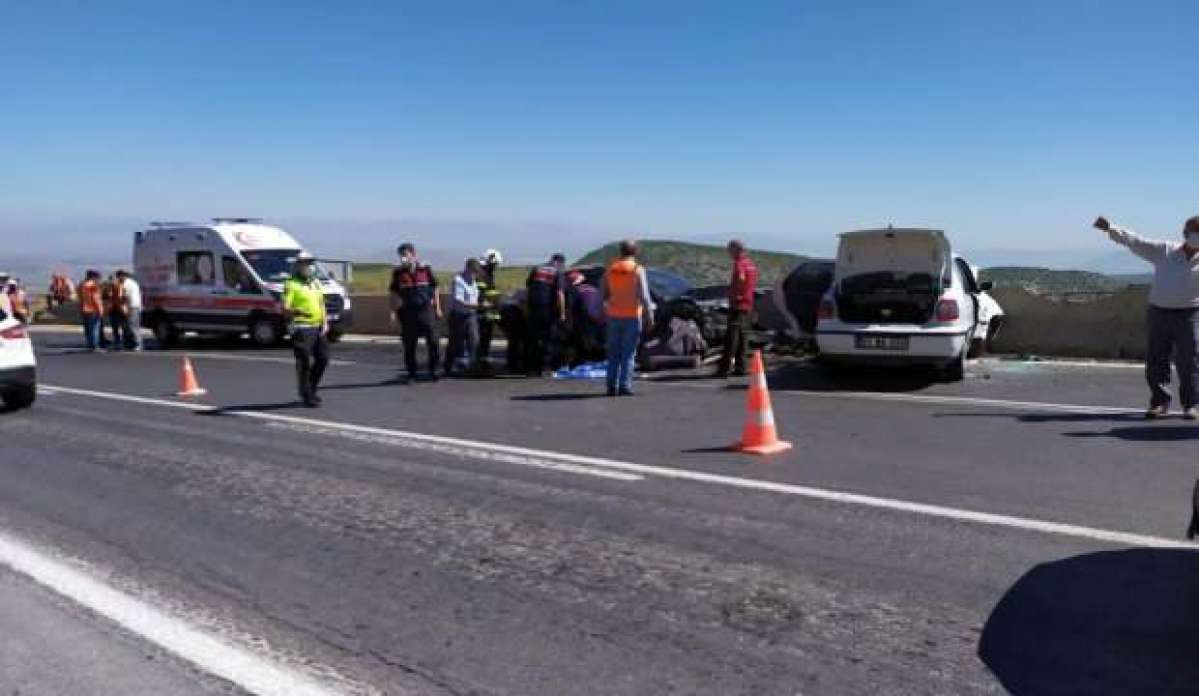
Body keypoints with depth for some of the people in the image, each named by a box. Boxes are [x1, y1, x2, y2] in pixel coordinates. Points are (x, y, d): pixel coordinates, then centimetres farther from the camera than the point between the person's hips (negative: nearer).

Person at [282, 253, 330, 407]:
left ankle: (313, 387, 27)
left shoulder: (316, 283, 17)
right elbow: (285, 309, -12)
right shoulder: (292, 285, -5)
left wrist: (325, 323, 7)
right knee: (304, 362, -4)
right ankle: (307, 395, 3)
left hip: (317, 327, 7)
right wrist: (296, 312, -32)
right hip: (302, 328, -7)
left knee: (323, 359, 10)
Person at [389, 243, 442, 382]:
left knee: (433, 342, -3)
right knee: (409, 345, 2)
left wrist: (437, 308, 6)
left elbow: (434, 289, 9)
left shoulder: (425, 269, 3)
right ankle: (412, 374, 12)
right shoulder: (398, 272, 4)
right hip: (408, 312, 0)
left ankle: (433, 370, 12)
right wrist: (393, 311, -1)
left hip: (426, 309, 0)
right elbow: (394, 293, 8)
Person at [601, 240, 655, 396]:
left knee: (614, 353, 10)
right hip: (632, 317, -3)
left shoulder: (610, 269, 5)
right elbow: (644, 296, -11)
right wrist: (650, 317, -7)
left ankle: (612, 386, 7)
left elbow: (604, 295, 8)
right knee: (628, 354, 1)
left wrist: (604, 312, 17)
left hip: (614, 316, 3)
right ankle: (624, 387, -3)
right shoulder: (637, 270, -7)